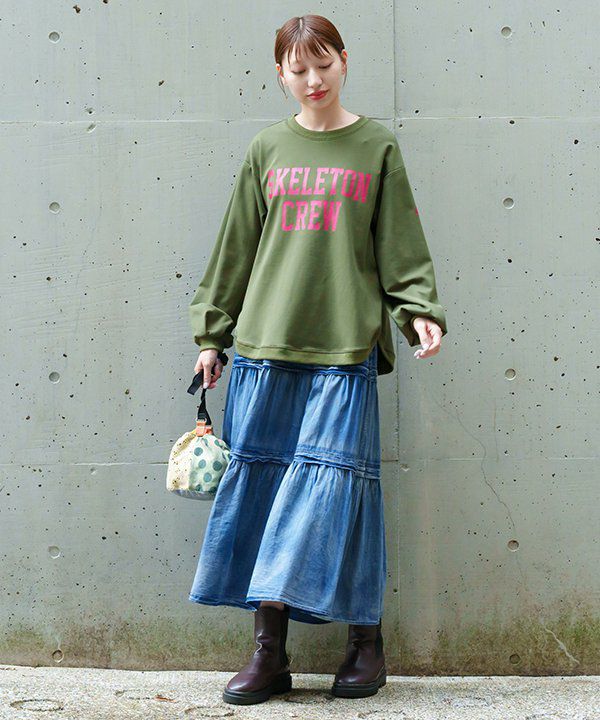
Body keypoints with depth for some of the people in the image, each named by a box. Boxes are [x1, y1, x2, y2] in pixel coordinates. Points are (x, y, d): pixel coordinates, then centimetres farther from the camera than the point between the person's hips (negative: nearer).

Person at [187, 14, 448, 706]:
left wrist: (420, 310, -6)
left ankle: (364, 636, 9)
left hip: (345, 345, -2)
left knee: (335, 482, -6)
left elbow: (401, 244, 7)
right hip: (266, 343, 2)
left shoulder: (377, 147, 8)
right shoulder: (267, 149, 12)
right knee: (261, 482, 0)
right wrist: (212, 333, 12)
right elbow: (236, 247, 14)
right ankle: (268, 650, 7)